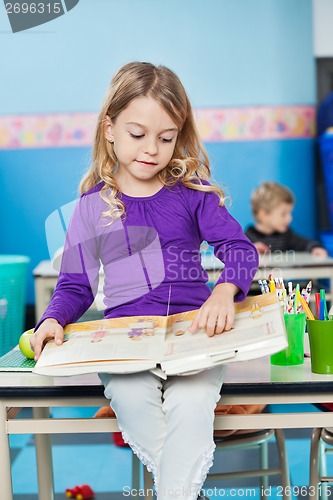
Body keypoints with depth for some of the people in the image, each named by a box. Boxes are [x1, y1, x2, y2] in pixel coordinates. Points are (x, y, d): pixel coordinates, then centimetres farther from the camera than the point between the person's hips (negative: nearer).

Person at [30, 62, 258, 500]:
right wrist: (52, 320, -7)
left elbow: (240, 249, 0)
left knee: (192, 398, -31)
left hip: (194, 328, 0)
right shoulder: (92, 207, 10)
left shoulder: (192, 193, 8)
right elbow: (75, 286, 14)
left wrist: (225, 291, -22)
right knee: (130, 396, -31)